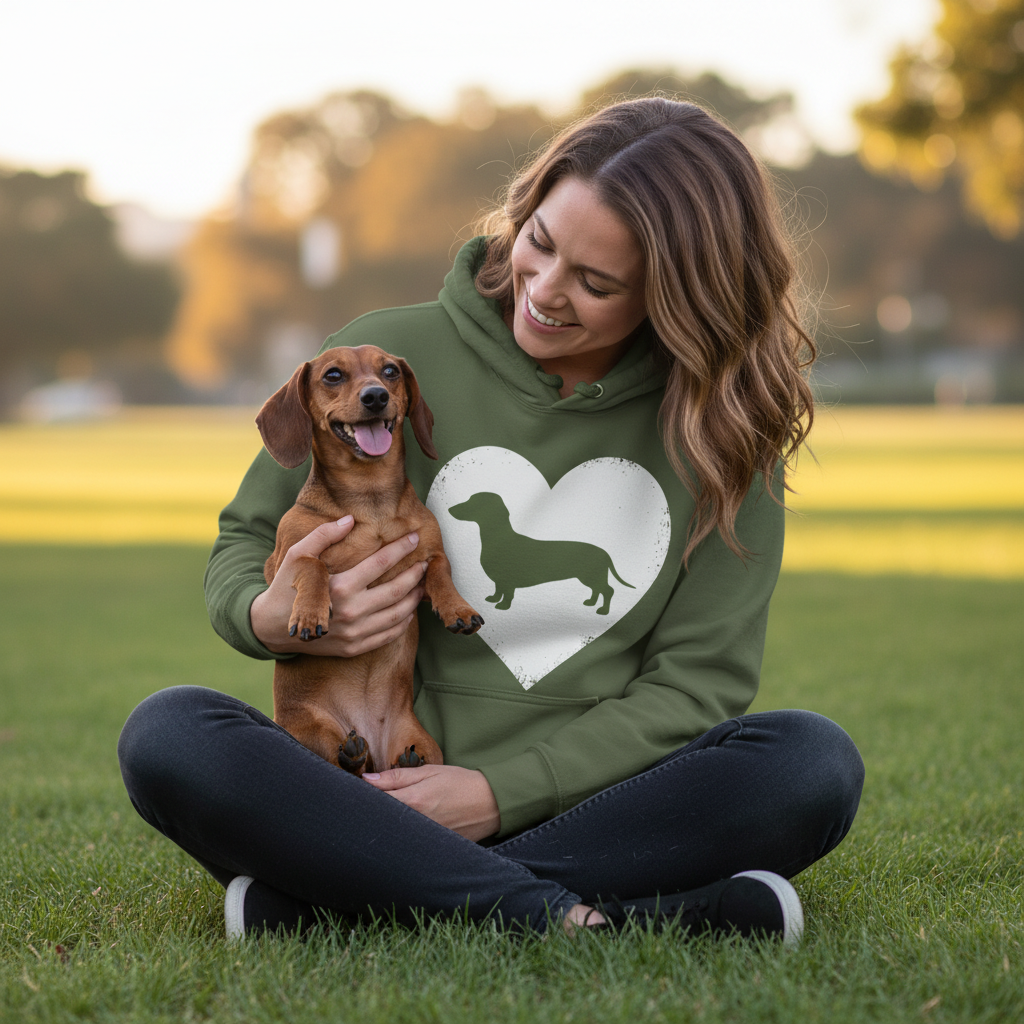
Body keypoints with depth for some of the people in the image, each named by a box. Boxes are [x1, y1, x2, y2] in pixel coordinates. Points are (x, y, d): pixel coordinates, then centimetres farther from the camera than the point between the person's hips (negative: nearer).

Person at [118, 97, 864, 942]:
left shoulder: (723, 427, 1)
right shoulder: (388, 357, -1)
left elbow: (701, 677, -3)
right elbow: (247, 542, 10)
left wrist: (504, 791, -15)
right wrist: (273, 620, -15)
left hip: (600, 804, 1)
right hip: (383, 790, 0)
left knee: (814, 763, -29)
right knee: (169, 736, -27)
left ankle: (335, 896, -29)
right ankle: (581, 919, -35)